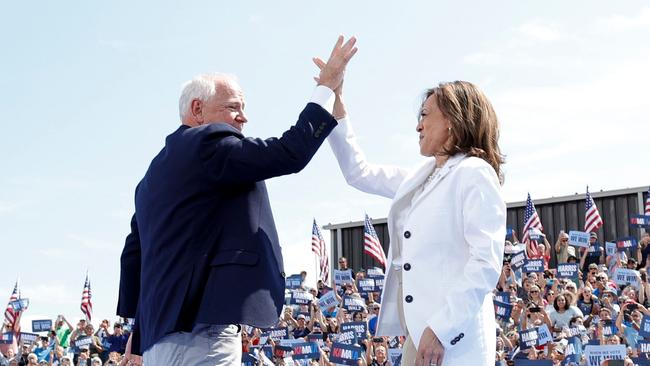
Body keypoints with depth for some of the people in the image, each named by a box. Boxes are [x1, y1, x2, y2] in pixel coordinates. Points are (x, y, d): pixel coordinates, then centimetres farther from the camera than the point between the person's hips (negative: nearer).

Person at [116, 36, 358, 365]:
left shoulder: (159, 168, 23)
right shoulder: (209, 143, -6)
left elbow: (134, 251, 23)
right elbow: (289, 154, -14)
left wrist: (139, 328, 25)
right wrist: (326, 87, -2)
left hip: (164, 325, 10)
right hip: (199, 326, -10)